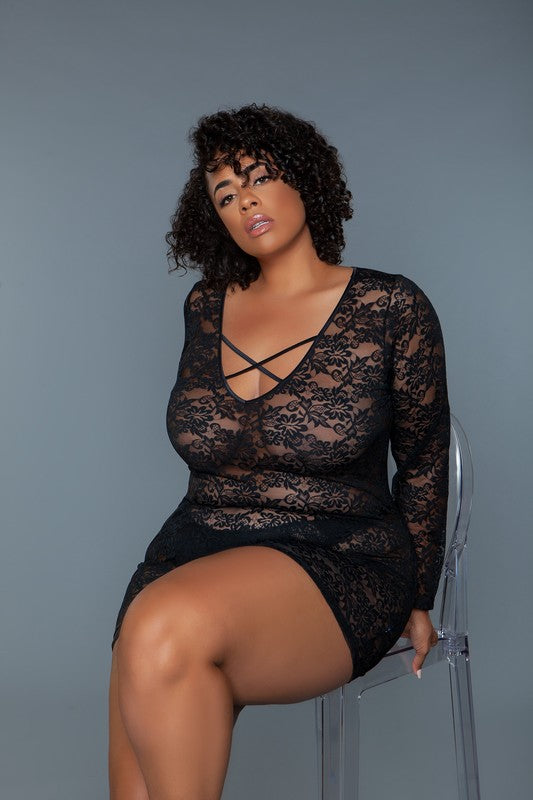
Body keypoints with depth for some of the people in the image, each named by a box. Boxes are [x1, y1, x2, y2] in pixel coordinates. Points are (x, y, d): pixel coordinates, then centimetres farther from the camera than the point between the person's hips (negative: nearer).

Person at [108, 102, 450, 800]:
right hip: (197, 556, 4)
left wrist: (417, 600, 11)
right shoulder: (204, 308, 11)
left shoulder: (392, 306, -1)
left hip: (337, 565, -3)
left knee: (164, 629, -33)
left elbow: (424, 462, 7)